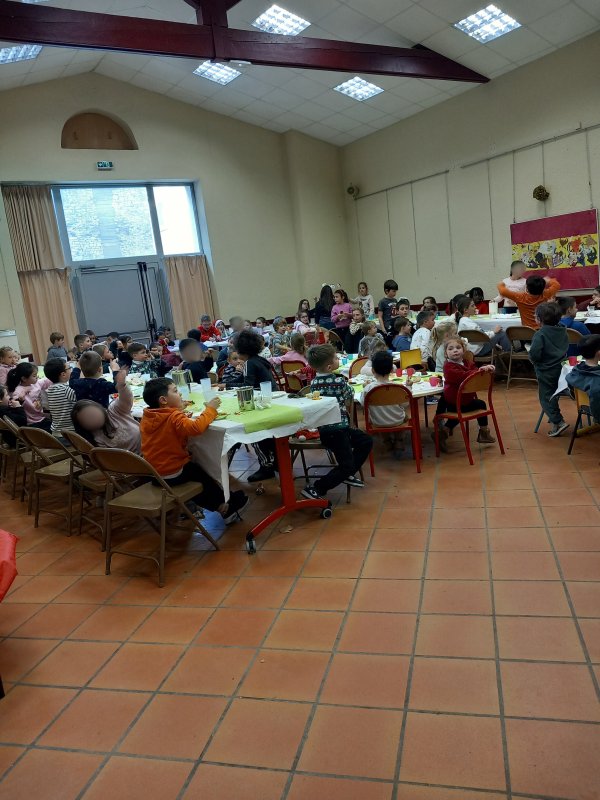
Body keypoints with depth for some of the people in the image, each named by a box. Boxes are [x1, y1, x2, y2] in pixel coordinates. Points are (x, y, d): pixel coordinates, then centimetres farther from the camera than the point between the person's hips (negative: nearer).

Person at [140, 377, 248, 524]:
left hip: (153, 474, 8)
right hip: (173, 475, -8)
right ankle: (224, 506, 38)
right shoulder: (174, 417, -23)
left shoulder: (146, 418, -1)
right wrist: (210, 409, -27)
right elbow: (196, 428, -40)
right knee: (202, 473, 21)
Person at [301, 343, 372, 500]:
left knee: (366, 441, 19)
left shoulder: (313, 382, 3)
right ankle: (316, 489, -9)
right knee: (347, 466, -4)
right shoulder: (340, 381, -13)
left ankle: (347, 474, 25)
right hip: (336, 429, -8)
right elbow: (348, 403, -1)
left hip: (322, 427, 8)